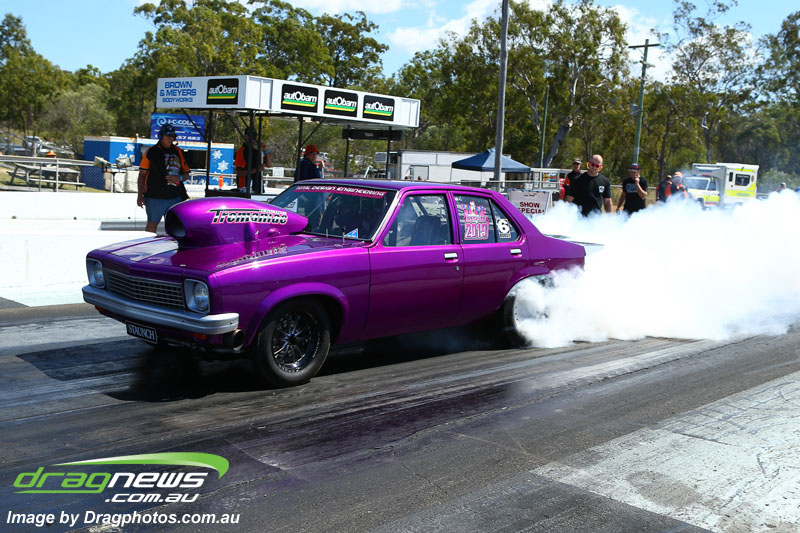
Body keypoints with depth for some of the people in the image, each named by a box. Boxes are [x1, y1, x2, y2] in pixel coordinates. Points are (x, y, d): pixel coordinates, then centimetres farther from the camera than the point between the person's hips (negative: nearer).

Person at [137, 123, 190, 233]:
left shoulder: (179, 152, 13)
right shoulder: (152, 151, 2)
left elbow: (186, 174, 16)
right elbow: (142, 174, 1)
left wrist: (179, 178, -8)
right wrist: (140, 195, -5)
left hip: (175, 198, 4)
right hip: (155, 197, -4)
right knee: (152, 224, 0)